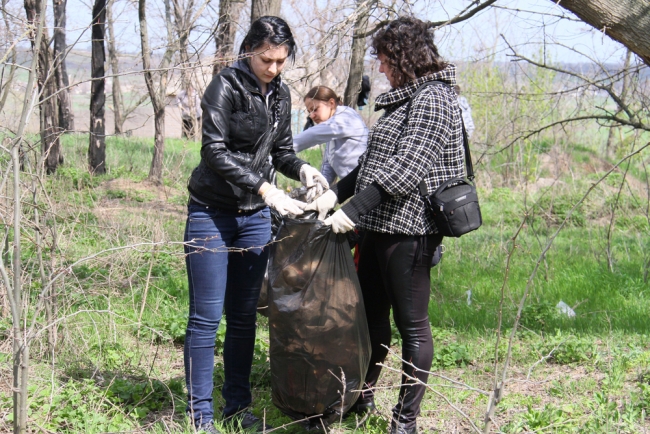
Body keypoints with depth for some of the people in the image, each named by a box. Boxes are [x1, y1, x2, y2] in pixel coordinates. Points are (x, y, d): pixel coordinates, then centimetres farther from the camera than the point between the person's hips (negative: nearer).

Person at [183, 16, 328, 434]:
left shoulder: (281, 94, 7)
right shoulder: (226, 86, -12)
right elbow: (215, 151, -20)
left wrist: (302, 168, -7)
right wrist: (264, 187, -27)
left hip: (256, 216, 6)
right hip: (212, 213, -6)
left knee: (245, 316, 10)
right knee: (207, 316, -3)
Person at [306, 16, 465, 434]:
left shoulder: (434, 100, -13)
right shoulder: (404, 99, 18)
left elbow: (406, 166, -24)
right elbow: (374, 161, 19)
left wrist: (354, 210, -27)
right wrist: (335, 193, 6)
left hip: (409, 229, -10)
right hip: (380, 226, 10)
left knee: (412, 323, 0)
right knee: (371, 313, 18)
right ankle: (362, 396, 33)